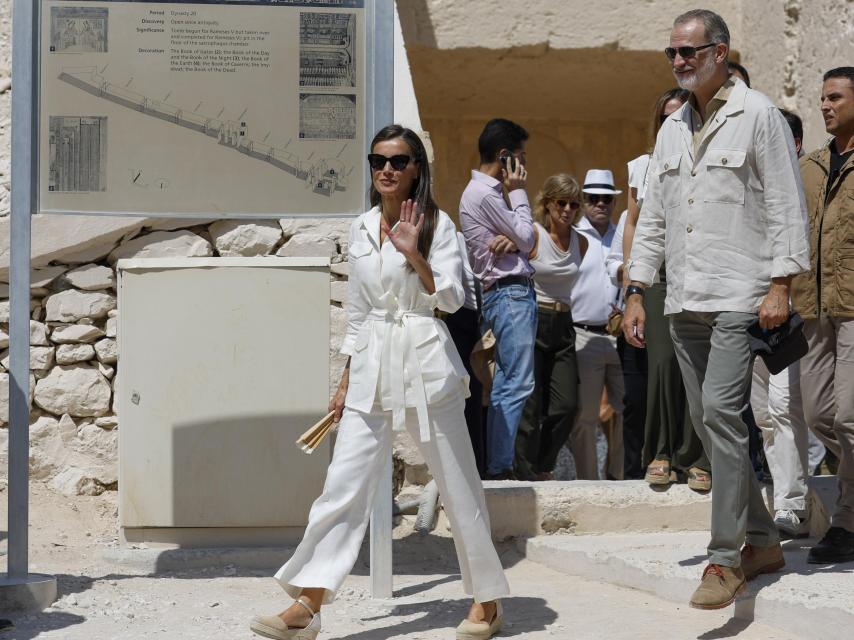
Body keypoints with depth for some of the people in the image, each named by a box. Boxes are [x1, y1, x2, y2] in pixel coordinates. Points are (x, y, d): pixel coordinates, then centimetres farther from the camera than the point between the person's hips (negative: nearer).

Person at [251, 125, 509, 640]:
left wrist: (414, 254, -22)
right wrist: (346, 382, 17)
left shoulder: (437, 225, -2)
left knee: (458, 486, 4)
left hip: (425, 365, -4)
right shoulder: (362, 229, 12)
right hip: (372, 367, 4)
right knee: (344, 485, -3)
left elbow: (452, 299, -10)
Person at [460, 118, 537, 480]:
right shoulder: (484, 195, -11)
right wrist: (518, 193, 1)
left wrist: (511, 239, -6)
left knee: (506, 386, 8)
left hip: (515, 292, 10)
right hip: (509, 294, -10)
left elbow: (524, 241, 18)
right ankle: (500, 468, -15)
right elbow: (527, 239, -8)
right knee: (517, 385, -14)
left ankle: (496, 468, 9)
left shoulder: (489, 192, 21)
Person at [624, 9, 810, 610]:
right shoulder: (673, 128, 17)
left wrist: (780, 284, -14)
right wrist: (637, 293, 15)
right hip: (684, 300, 7)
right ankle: (762, 541, 18)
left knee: (720, 413, -16)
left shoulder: (758, 115, -2)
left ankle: (726, 559, -12)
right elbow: (652, 217, 20)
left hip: (738, 296, -7)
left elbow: (787, 205, -6)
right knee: (708, 422, 7)